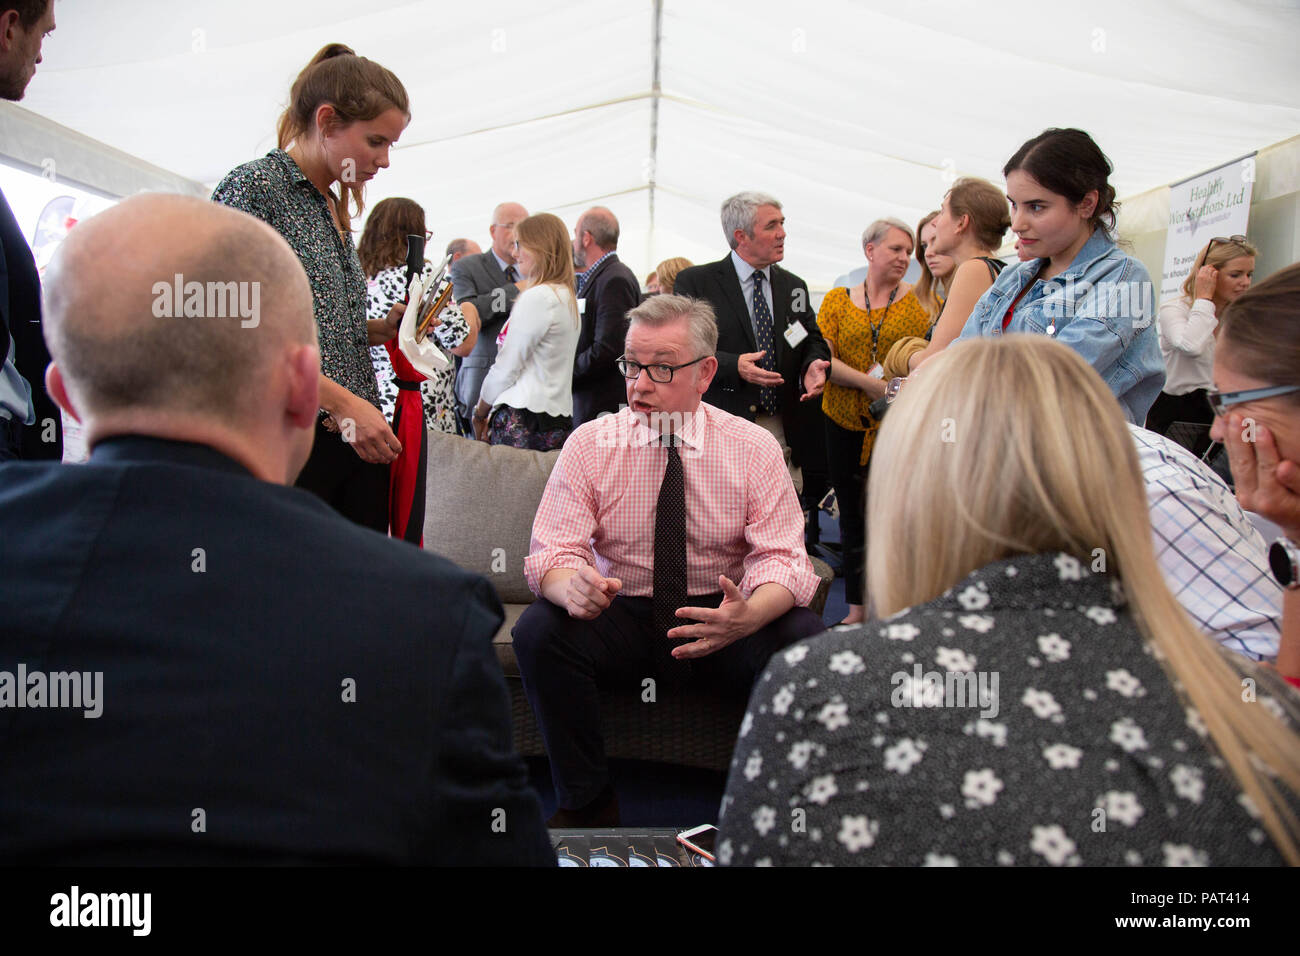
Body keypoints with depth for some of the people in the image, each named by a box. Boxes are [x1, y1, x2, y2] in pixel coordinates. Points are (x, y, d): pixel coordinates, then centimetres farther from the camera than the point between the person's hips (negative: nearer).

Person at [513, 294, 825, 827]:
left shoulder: (754, 448, -4)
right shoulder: (589, 445, -3)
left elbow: (782, 559, -11)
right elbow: (552, 551, -8)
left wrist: (748, 615, -34)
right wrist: (570, 585, -34)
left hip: (722, 621, 0)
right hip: (621, 618, 1)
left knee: (805, 638, -29)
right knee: (539, 630, -28)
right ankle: (586, 804, -7)